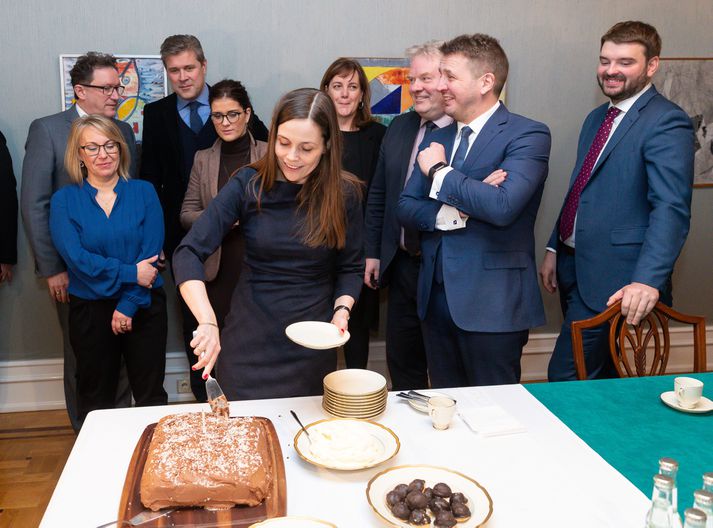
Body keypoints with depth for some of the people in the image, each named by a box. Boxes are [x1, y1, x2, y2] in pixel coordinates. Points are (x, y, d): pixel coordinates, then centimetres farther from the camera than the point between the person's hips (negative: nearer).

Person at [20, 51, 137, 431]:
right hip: (74, 270, -3)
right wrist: (51, 269, -11)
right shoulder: (46, 130, -7)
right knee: (82, 358, 11)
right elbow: (33, 205, -9)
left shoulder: (124, 130, 7)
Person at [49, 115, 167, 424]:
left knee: (151, 395, 7)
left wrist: (128, 305, -13)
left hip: (144, 307, 0)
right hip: (90, 309, 0)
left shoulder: (144, 192, 1)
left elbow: (152, 252, -7)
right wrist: (130, 273, -17)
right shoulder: (64, 200, 0)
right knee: (95, 400, 13)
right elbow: (76, 257, -11)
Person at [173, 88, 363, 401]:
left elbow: (351, 267, 3)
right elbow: (189, 254, -17)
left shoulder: (345, 194, -8)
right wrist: (208, 322, -30)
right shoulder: (249, 185, -11)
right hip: (250, 339, 0)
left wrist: (342, 310, -15)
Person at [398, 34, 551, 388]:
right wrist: (452, 210, -14)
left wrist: (439, 171, -12)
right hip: (436, 295, 6)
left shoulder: (527, 134, -9)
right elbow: (406, 208, 5)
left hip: (492, 302, -6)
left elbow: (502, 206, -25)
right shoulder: (438, 138, 12)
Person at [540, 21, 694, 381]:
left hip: (613, 279, -8)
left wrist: (648, 280, -33)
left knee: (565, 378, -9)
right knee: (598, 376, 18)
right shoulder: (597, 117, 15)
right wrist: (554, 249, 17)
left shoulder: (666, 122, -12)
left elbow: (671, 208, -22)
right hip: (574, 267, 8)